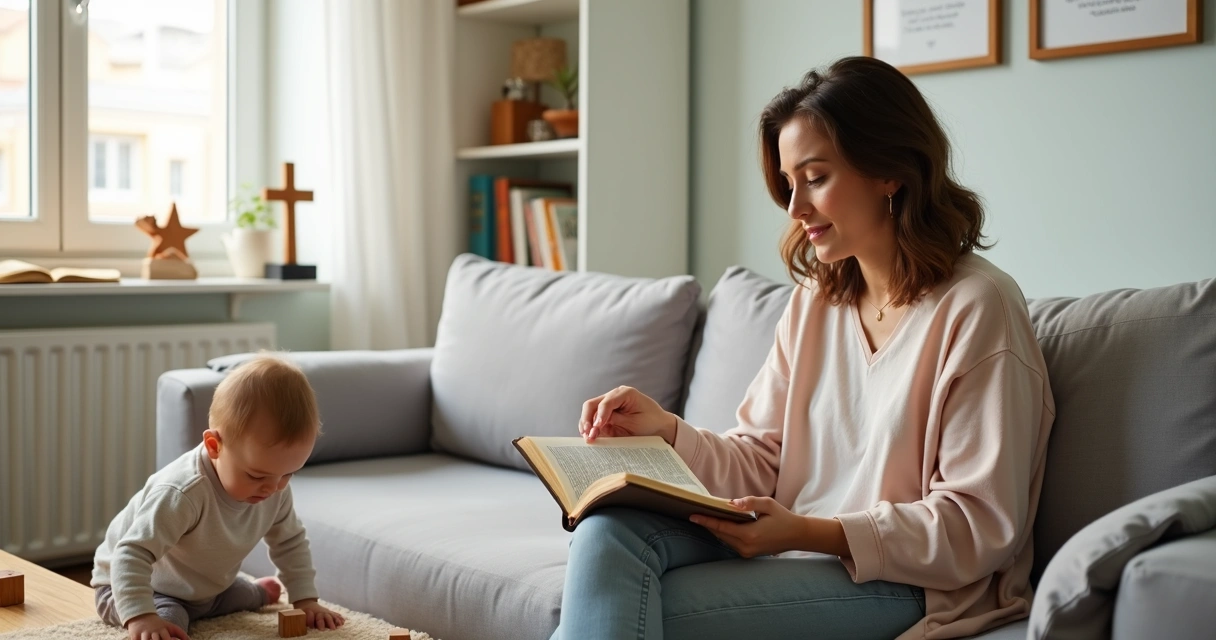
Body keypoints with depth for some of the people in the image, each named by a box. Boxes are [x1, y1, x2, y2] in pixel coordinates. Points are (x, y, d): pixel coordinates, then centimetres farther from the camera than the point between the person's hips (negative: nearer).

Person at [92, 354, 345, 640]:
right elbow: (132, 555, -43)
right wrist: (141, 616, -55)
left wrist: (305, 599, -8)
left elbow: (291, 542, 0)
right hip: (132, 584, -7)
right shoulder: (181, 494, -42)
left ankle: (258, 594, 51)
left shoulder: (274, 489, -16)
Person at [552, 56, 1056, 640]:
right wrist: (667, 430, -10)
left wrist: (810, 532, -22)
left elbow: (980, 527, -13)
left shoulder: (976, 309, -11)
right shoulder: (814, 302, 12)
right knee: (610, 527, -20)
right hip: (792, 550, 6)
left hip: (910, 585, -6)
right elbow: (761, 462, 9)